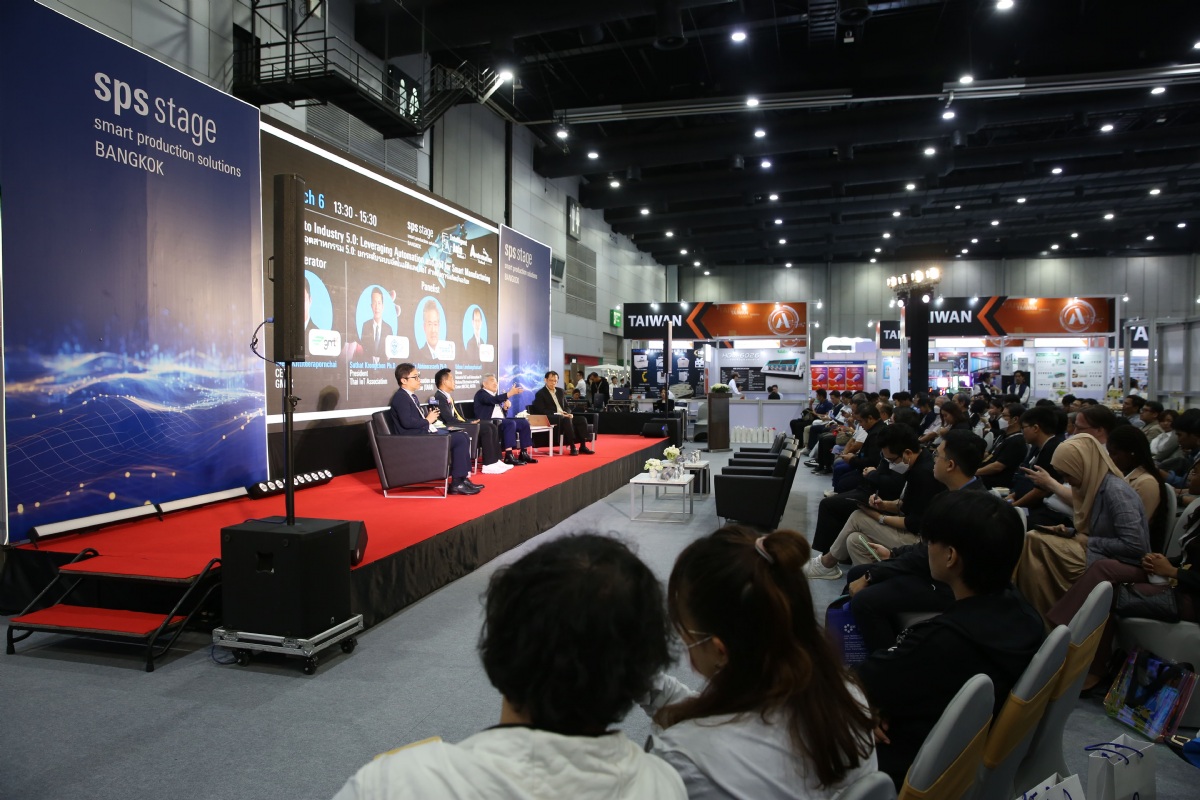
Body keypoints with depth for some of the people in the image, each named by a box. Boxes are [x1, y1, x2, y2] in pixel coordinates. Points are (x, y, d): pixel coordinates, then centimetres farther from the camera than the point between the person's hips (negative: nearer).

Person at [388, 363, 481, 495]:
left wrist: (430, 416, 2)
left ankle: (462, 479, 2)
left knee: (464, 437, 4)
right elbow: (407, 422, -24)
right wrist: (427, 421, -11)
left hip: (424, 432, 10)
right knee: (460, 439, -18)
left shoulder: (411, 396, 20)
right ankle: (457, 483, -14)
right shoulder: (401, 397, -11)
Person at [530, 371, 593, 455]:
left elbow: (566, 406, 20)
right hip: (551, 419, -7)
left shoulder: (560, 391, 19)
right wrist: (557, 414, -21)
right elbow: (542, 411, -12)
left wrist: (568, 413, -4)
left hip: (564, 417, 7)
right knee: (567, 420, -36)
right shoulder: (540, 393, -3)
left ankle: (582, 446, -17)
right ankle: (572, 447, -33)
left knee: (582, 419, -15)